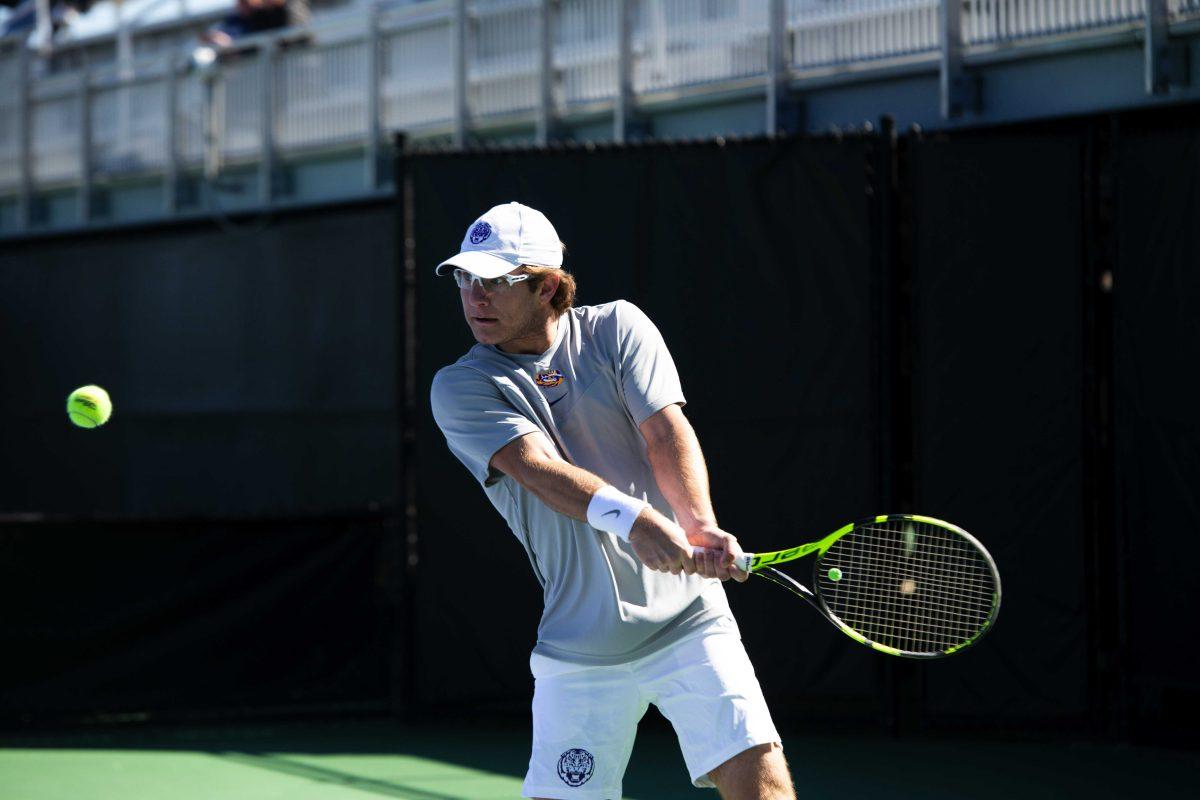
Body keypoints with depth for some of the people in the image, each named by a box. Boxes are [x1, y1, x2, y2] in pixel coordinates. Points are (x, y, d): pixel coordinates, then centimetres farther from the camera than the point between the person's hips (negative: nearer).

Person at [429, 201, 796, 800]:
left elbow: (668, 434, -8)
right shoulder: (459, 389, 0)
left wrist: (700, 525, -28)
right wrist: (630, 517, -35)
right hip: (578, 650, 0)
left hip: (687, 621, 0)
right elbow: (536, 464, -17)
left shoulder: (617, 330, 4)